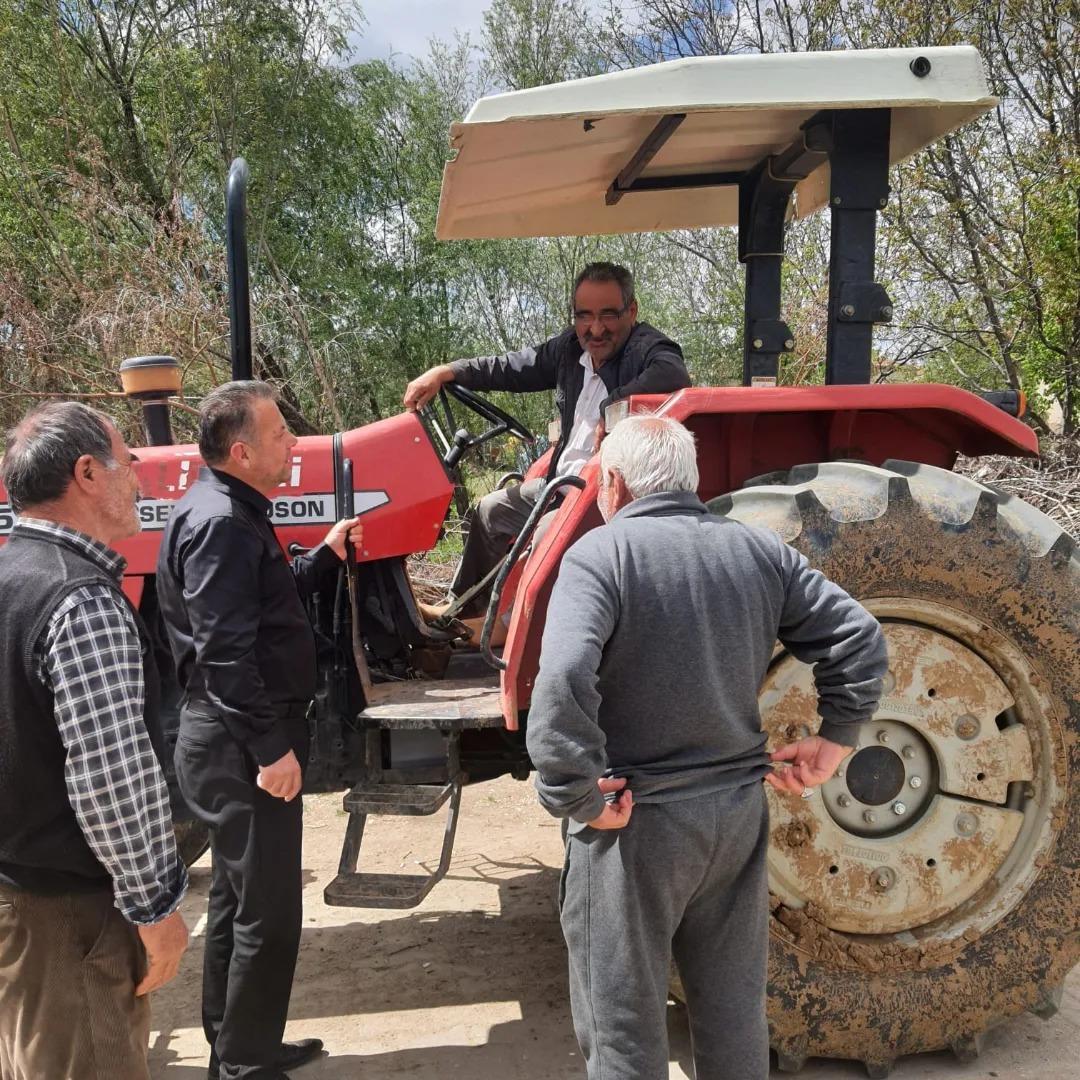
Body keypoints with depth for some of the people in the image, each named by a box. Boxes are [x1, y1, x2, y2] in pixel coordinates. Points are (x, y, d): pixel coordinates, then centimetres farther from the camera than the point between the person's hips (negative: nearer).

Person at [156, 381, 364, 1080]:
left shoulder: (237, 514, 12)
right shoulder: (219, 522, -20)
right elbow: (224, 651, -25)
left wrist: (327, 556, 13)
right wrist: (273, 747, -24)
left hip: (242, 742, 11)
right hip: (239, 746, -11)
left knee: (239, 900, 20)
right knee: (267, 913, -1)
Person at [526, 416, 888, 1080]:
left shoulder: (599, 554, -14)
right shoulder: (759, 551, 2)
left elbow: (563, 681, -29)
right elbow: (860, 638, 3)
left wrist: (578, 796, -20)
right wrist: (836, 740, 8)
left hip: (634, 822, -5)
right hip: (739, 813, 5)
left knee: (623, 1025, 11)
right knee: (735, 1011, 22)